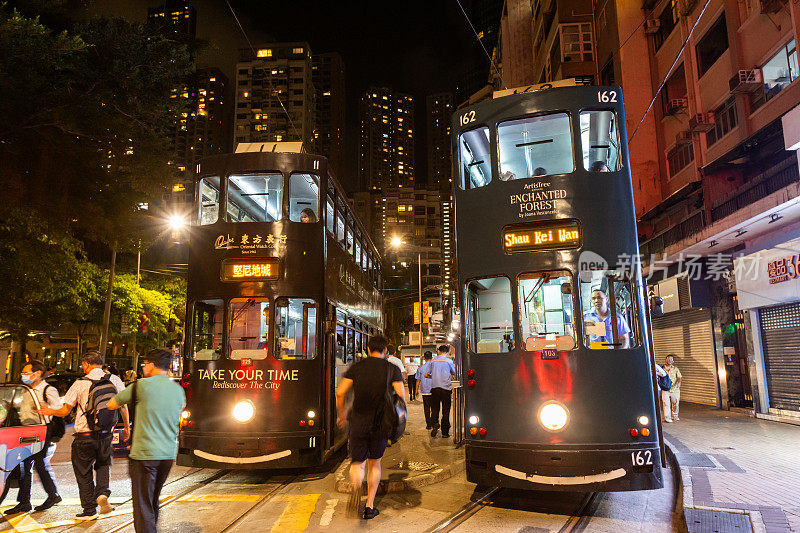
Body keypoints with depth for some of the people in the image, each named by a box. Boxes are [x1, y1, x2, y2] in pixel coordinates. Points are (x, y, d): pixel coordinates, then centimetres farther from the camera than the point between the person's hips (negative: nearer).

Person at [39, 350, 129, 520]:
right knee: (103, 465, 24)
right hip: (105, 435, 2)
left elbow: (65, 411, 1)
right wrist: (126, 427, 19)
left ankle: (89, 510, 19)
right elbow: (124, 406, 7)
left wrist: (50, 412, 23)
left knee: (83, 473, 13)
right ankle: (102, 493, 0)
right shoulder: (115, 380, 0)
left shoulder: (80, 383, -7)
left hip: (84, 437, -2)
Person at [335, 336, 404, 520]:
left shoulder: (357, 367, 3)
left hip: (358, 422, 0)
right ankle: (370, 506, 18)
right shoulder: (392, 369, 2)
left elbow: (340, 393, -4)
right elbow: (401, 395, -10)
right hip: (381, 424, 0)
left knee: (357, 462, 13)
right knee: (375, 464, 19)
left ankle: (356, 485, -19)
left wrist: (341, 413, 12)